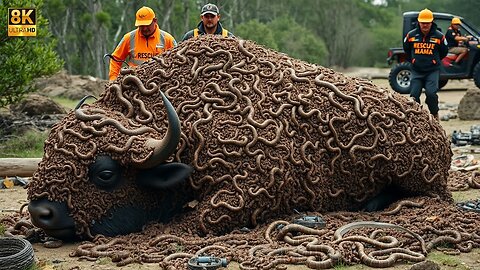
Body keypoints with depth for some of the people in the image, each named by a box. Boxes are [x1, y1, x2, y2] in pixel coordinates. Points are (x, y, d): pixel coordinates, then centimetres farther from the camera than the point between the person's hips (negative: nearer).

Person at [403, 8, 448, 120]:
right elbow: (406, 49, 20)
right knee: (414, 95, -2)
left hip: (433, 71, -2)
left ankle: (435, 115, 5)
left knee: (431, 93, -16)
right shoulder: (411, 35, -1)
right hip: (416, 71, 2)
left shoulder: (439, 36, -4)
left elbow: (444, 52, 13)